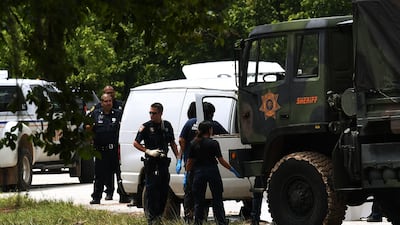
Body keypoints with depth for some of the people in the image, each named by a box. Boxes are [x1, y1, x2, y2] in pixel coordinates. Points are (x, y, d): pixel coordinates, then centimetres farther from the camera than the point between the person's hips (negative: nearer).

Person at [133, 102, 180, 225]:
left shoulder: (167, 125, 9)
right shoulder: (146, 127, -4)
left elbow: (172, 143, 19)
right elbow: (136, 143, -2)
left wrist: (178, 157, 11)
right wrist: (148, 151, -14)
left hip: (163, 161, 5)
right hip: (151, 162, -5)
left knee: (164, 189, 7)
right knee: (152, 189, -7)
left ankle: (159, 215, 20)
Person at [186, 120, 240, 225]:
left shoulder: (194, 144, 1)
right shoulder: (213, 143, -9)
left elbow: (190, 161, 4)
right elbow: (221, 160, -8)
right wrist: (232, 169, 3)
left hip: (199, 173, 2)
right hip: (212, 172, -2)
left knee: (198, 201, 8)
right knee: (217, 200, 7)